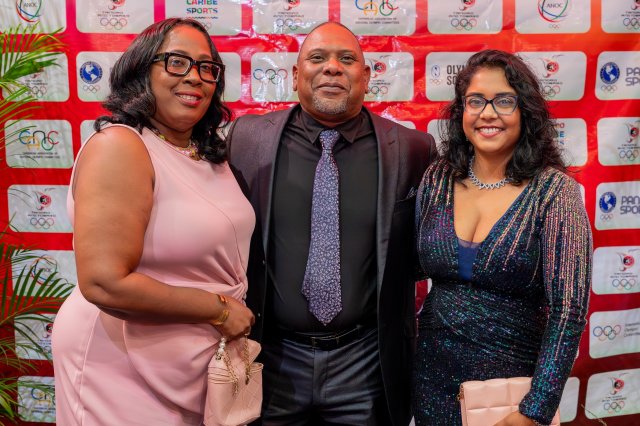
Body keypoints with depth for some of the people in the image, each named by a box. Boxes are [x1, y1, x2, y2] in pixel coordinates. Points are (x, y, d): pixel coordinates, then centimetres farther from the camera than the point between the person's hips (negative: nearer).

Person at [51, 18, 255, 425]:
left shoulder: (211, 152, 4)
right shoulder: (119, 147, -20)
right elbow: (104, 283, -26)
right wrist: (218, 309, -18)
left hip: (203, 358, 7)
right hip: (126, 370, -7)